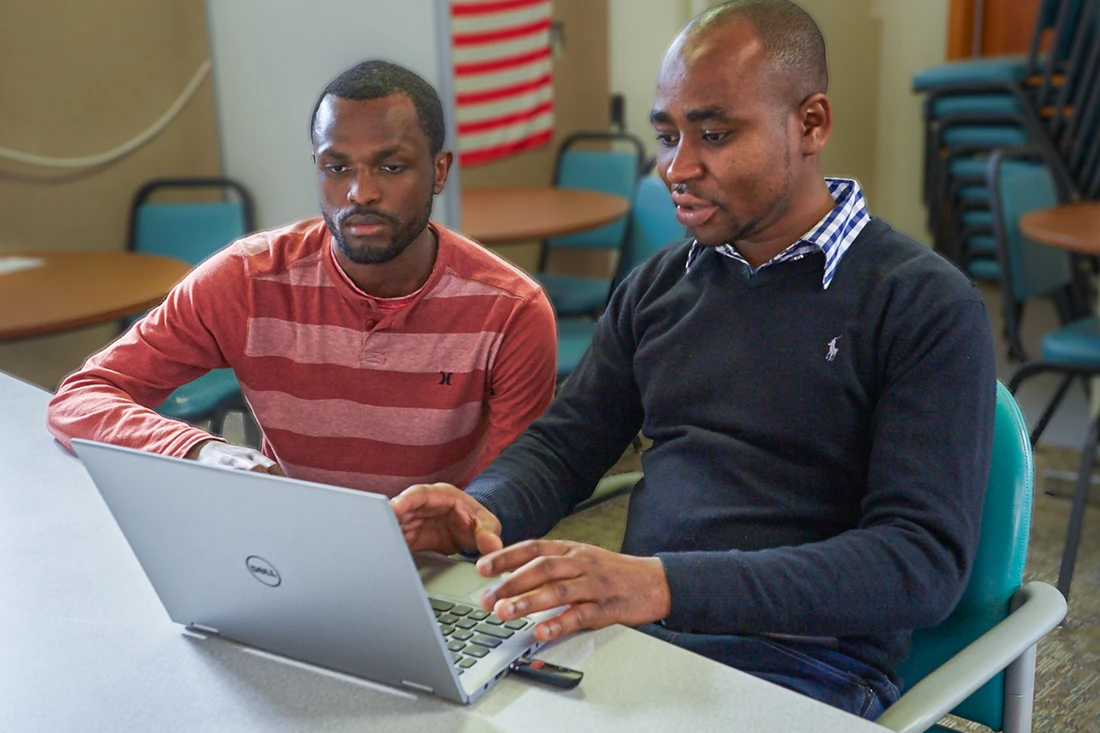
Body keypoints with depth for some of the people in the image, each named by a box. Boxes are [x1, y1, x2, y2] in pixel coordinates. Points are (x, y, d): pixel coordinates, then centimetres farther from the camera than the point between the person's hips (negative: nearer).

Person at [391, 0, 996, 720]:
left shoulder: (929, 306, -7)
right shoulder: (658, 283, 12)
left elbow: (925, 560, -16)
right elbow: (565, 443, 16)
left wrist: (665, 585, -28)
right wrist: (485, 509, -9)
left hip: (803, 662, -5)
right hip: (628, 629, 5)